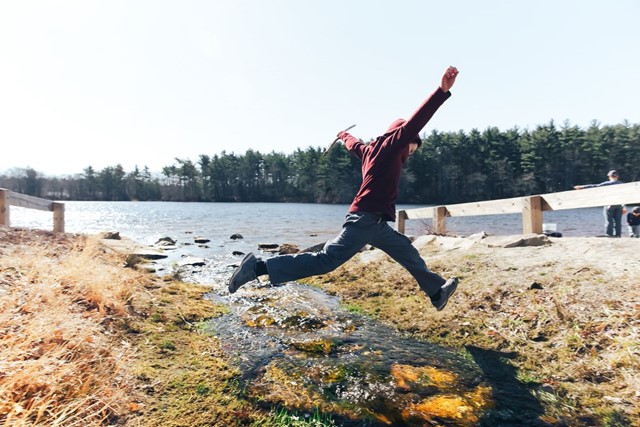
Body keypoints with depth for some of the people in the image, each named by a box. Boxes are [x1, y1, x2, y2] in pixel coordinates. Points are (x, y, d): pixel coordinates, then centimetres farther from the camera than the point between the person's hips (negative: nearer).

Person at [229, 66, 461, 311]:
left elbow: (354, 145, 41)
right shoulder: (390, 146, -3)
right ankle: (259, 267, -12)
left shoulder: (372, 149, 20)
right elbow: (413, 124, -19)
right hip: (367, 219, -10)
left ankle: (437, 292, 35)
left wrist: (344, 135, 64)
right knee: (326, 260, -14)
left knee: (410, 255, 19)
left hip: (375, 223, 10)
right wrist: (442, 90, -27)